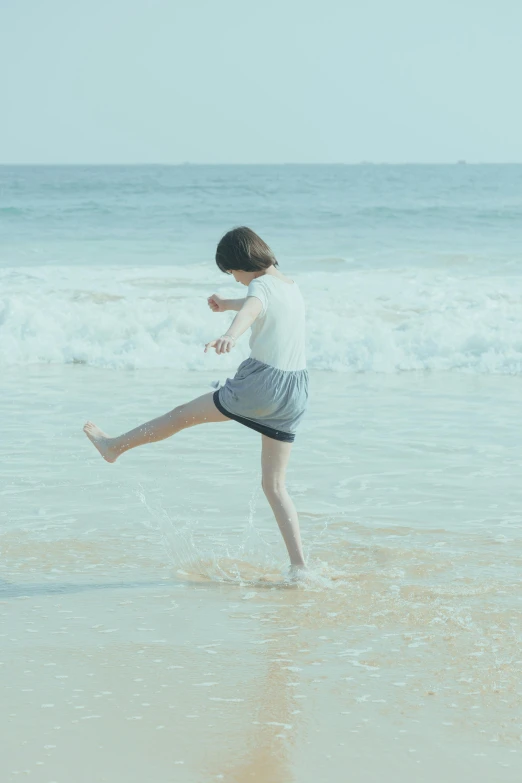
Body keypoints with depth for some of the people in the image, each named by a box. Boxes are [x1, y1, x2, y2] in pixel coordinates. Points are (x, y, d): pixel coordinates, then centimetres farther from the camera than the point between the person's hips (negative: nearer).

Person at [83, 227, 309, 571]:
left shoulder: (261, 285, -10)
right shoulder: (291, 285, 15)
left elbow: (250, 310, -36)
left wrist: (230, 336, -55)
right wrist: (225, 304, 48)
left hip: (261, 383, -7)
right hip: (295, 391, 7)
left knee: (182, 415, 14)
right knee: (275, 485, 9)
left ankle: (114, 446, 31)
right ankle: (299, 565, 0)